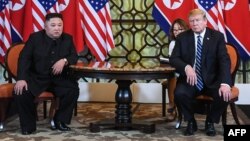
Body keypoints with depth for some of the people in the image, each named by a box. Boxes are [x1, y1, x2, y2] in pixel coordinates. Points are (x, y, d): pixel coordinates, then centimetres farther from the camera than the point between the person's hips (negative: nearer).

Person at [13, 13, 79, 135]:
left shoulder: (68, 39, 4)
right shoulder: (35, 37, -3)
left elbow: (74, 57, 4)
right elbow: (24, 58, -9)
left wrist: (64, 60, -21)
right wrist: (21, 79, -23)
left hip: (59, 78, 2)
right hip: (36, 77, -1)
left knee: (73, 90, -26)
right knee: (20, 92, -27)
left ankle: (60, 121, -2)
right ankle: (28, 125, -6)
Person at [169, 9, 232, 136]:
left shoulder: (217, 36, -1)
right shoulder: (182, 37, 4)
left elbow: (224, 60, -10)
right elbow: (173, 59, -2)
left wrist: (225, 83, -27)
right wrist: (186, 67, -26)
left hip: (212, 80, 0)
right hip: (190, 79, 0)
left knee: (224, 95, -29)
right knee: (179, 93, -30)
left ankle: (210, 122, 2)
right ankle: (191, 122, 0)